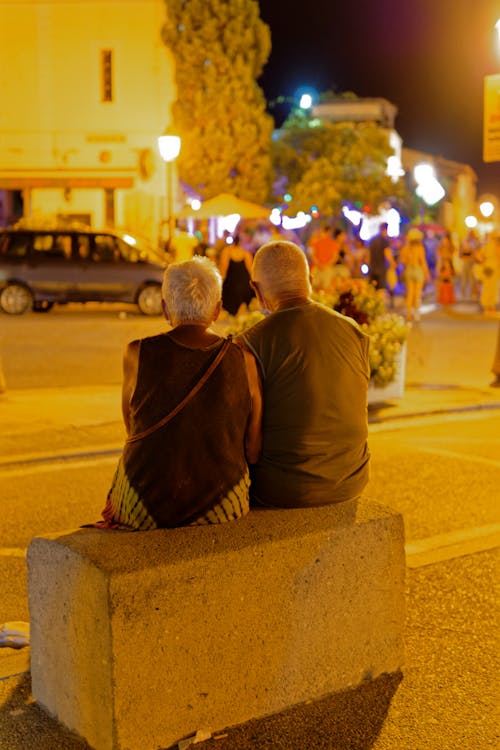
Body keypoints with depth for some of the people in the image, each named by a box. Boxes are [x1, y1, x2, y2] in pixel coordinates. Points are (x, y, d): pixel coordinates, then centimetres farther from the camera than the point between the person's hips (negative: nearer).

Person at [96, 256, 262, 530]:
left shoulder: (138, 354, -9)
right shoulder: (243, 360, -7)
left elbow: (133, 429, 5)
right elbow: (254, 451, -3)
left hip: (145, 507, -1)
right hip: (222, 508, 1)